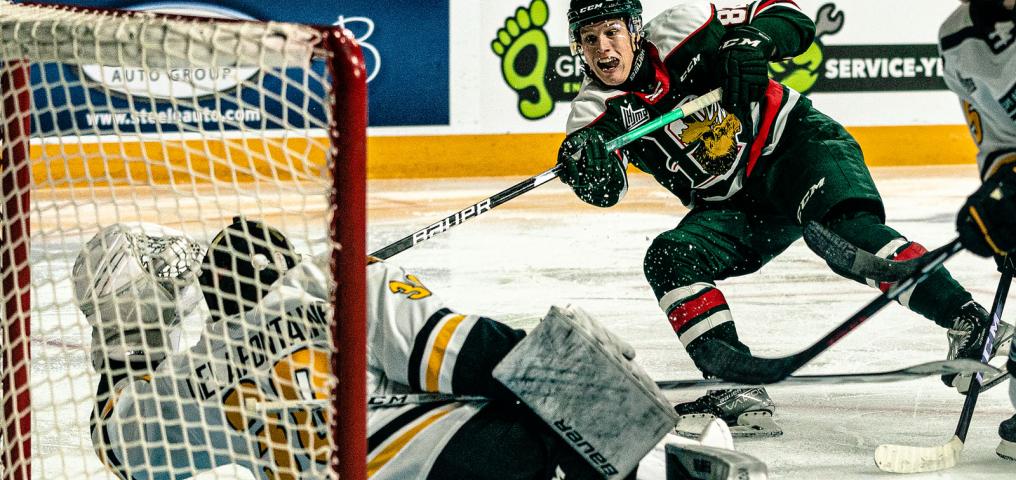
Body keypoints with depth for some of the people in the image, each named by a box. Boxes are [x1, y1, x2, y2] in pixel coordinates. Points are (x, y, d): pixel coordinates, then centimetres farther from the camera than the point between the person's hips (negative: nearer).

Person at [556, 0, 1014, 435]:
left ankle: (969, 322, -37)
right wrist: (586, 163, -46)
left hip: (794, 141, -5)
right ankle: (740, 389, -21)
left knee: (847, 228, -30)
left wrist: (752, 41, -29)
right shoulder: (595, 109, -5)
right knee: (668, 259, -16)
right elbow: (605, 187, -23)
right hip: (732, 206, 5)